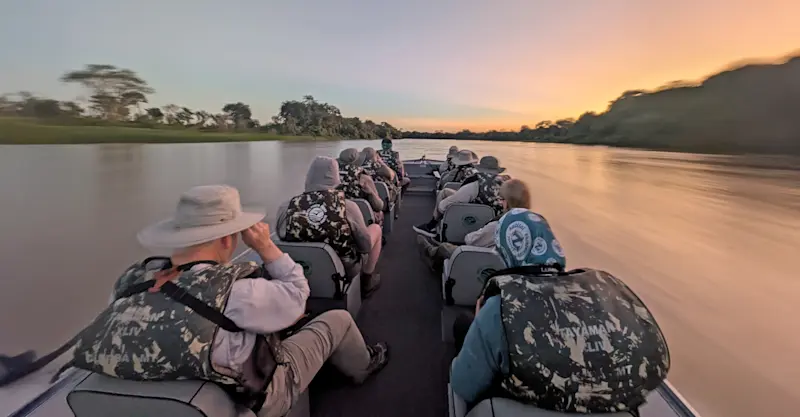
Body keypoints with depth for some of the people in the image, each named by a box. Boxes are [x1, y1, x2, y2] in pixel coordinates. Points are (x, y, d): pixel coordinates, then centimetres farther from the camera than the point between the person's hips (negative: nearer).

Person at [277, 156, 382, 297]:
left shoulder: (285, 208, -15)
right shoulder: (347, 206, -22)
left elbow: (283, 239, 1)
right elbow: (366, 246, -12)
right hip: (344, 269, -3)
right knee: (376, 228, 19)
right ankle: (367, 281, 31)